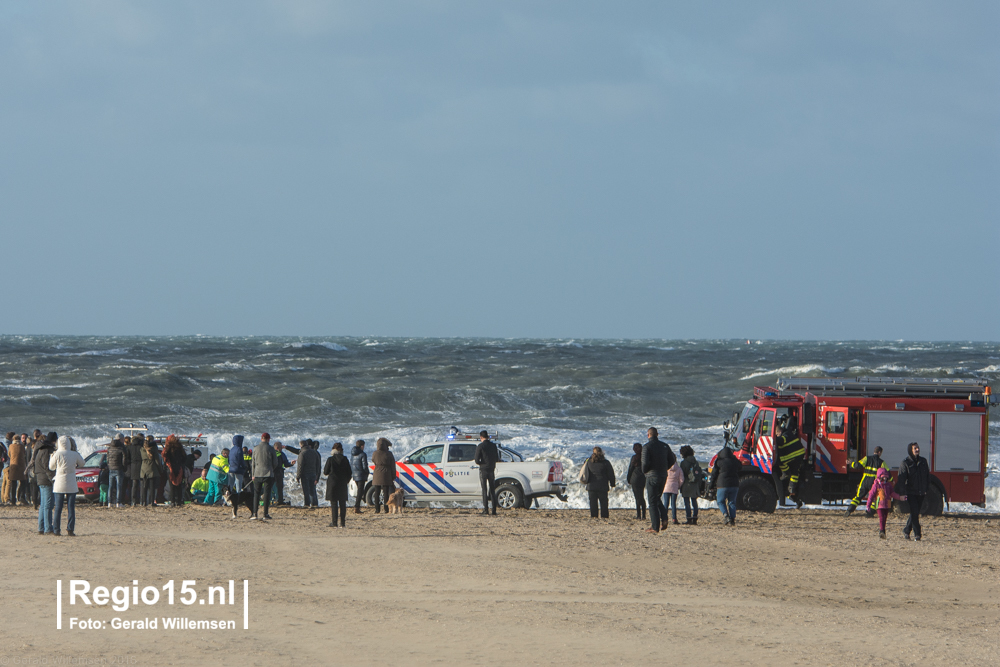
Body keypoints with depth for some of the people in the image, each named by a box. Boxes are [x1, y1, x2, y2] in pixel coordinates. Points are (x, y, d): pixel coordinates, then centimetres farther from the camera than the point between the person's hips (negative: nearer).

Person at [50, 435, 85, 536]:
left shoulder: (57, 455, -9)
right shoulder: (75, 455, -5)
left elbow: (51, 467, 5)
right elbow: (82, 464, 12)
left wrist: (51, 458, 22)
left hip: (59, 484, -1)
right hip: (71, 485, 1)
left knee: (58, 507, 6)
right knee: (71, 508, 4)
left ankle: (56, 529, 5)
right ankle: (70, 529, -1)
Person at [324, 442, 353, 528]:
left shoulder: (330, 459, -9)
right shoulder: (345, 459, 0)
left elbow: (325, 472, -4)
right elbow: (349, 472, 4)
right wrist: (346, 480, 19)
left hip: (332, 483, -3)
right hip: (343, 484, 3)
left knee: (333, 504, 0)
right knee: (343, 504, 8)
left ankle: (334, 523, -4)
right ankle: (343, 523, 6)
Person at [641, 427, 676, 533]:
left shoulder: (647, 447, -11)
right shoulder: (665, 446, 6)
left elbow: (645, 462, -19)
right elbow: (672, 460, 9)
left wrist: (644, 472, 1)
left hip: (652, 477, -5)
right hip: (663, 476, 5)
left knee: (652, 502, 0)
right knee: (657, 499, 21)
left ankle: (655, 527, -2)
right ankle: (664, 519, 1)